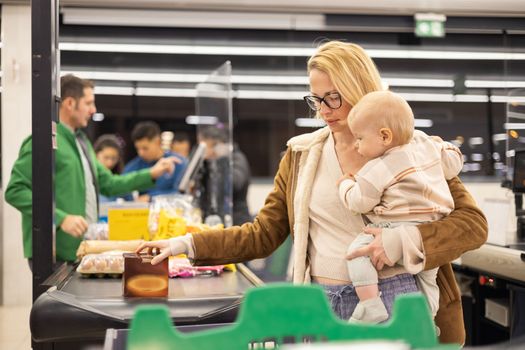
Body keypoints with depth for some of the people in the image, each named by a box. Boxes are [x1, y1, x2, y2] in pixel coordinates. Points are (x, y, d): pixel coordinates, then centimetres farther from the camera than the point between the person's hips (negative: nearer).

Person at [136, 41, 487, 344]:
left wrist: (404, 240, -22)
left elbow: (474, 222, -7)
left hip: (396, 303, -2)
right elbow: (263, 234, 9)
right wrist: (187, 244, -1)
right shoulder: (302, 154, 7)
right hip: (323, 306, 3)